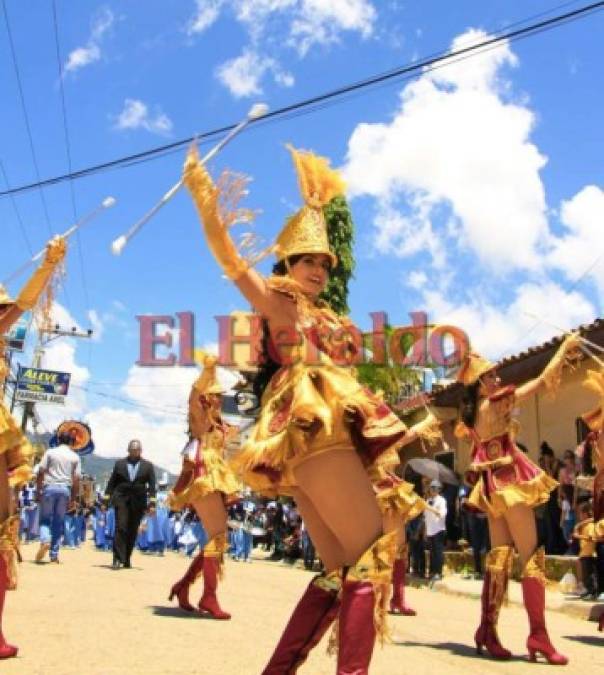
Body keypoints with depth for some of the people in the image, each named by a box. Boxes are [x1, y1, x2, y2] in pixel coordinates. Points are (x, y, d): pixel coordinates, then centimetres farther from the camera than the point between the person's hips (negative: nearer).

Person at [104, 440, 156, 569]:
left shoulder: (148, 466, 7)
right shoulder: (119, 464, 8)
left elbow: (152, 485, 1)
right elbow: (112, 482, 7)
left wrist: (152, 501, -9)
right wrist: (106, 498, 1)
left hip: (138, 501, 1)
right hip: (121, 499, -1)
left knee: (132, 531, 5)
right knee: (121, 528, -11)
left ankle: (126, 559, 15)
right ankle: (118, 559, -13)